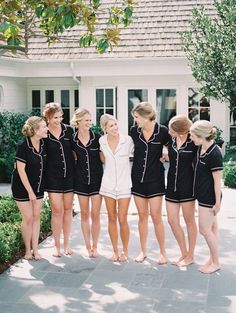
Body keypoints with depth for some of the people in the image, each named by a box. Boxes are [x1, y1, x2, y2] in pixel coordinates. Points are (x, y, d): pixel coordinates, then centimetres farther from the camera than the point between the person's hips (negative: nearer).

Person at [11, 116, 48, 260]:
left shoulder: (44, 144, -5)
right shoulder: (23, 146, -21)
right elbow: (21, 170, -18)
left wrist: (36, 190, 5)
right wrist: (30, 191, -15)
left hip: (38, 186, 5)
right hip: (23, 187, -5)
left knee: (36, 217, 8)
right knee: (28, 218, -1)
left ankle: (35, 249, 17)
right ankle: (28, 250, 15)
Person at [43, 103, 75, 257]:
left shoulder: (69, 130, 1)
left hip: (69, 175, 3)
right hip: (53, 176, -3)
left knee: (68, 209, 9)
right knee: (57, 211, -2)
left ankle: (67, 244, 21)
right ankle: (57, 246, 11)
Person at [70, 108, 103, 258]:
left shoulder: (97, 138, -5)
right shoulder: (72, 139, -3)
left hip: (96, 179, -1)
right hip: (81, 179, 1)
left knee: (95, 214, 1)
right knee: (84, 214, 9)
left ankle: (95, 246, 15)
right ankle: (88, 246, 19)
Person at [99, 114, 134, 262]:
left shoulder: (127, 140, -10)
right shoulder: (102, 141, -2)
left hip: (124, 183, -3)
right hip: (108, 183, 3)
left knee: (122, 219, -2)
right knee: (112, 218, 9)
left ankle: (125, 251, 17)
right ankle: (115, 251, 22)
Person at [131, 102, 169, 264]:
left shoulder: (162, 131, -11)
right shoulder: (134, 131, -3)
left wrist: (165, 157, -8)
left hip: (155, 178, -3)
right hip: (138, 177, 3)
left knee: (156, 216, -1)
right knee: (142, 216, 10)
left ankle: (163, 252, 14)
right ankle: (143, 251, 22)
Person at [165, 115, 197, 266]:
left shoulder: (193, 141, -13)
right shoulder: (171, 140, 0)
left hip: (187, 185, -5)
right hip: (172, 184, 5)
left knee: (189, 220, 8)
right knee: (172, 221, 7)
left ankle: (190, 255, 22)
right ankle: (184, 253, 24)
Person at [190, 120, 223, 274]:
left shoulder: (214, 154, -23)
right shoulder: (201, 148, 3)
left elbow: (217, 180, -18)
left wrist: (218, 202, -14)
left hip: (209, 197, -9)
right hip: (203, 194, 9)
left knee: (205, 229, 0)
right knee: (212, 228, 17)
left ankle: (216, 263, 14)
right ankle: (213, 259, 28)